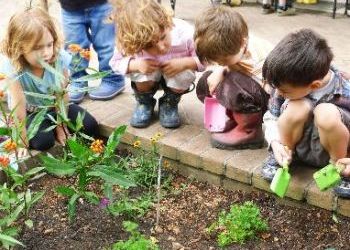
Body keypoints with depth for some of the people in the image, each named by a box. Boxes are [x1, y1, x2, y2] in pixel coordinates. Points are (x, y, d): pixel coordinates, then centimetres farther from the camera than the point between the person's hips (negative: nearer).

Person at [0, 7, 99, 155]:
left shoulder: (60, 59, -26)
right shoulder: (13, 67, -32)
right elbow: (19, 104, -30)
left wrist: (61, 125, -11)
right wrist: (22, 141, -25)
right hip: (30, 113, -3)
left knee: (91, 127, -8)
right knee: (43, 141, -26)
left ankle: (52, 126, 13)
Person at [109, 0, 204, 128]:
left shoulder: (185, 33, -35)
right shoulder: (129, 43, -32)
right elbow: (115, 62, -14)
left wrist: (185, 63, -39)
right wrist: (135, 65, -34)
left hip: (176, 75, 0)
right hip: (148, 78, 0)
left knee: (183, 77, -33)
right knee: (142, 71, -32)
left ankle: (170, 104, 4)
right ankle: (144, 102, 4)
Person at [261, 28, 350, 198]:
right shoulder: (290, 82, -16)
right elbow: (271, 116, -2)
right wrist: (275, 142, -20)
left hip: (325, 152, -2)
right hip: (296, 147, 2)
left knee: (327, 113, -35)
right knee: (297, 107, -31)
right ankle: (279, 157, -4)